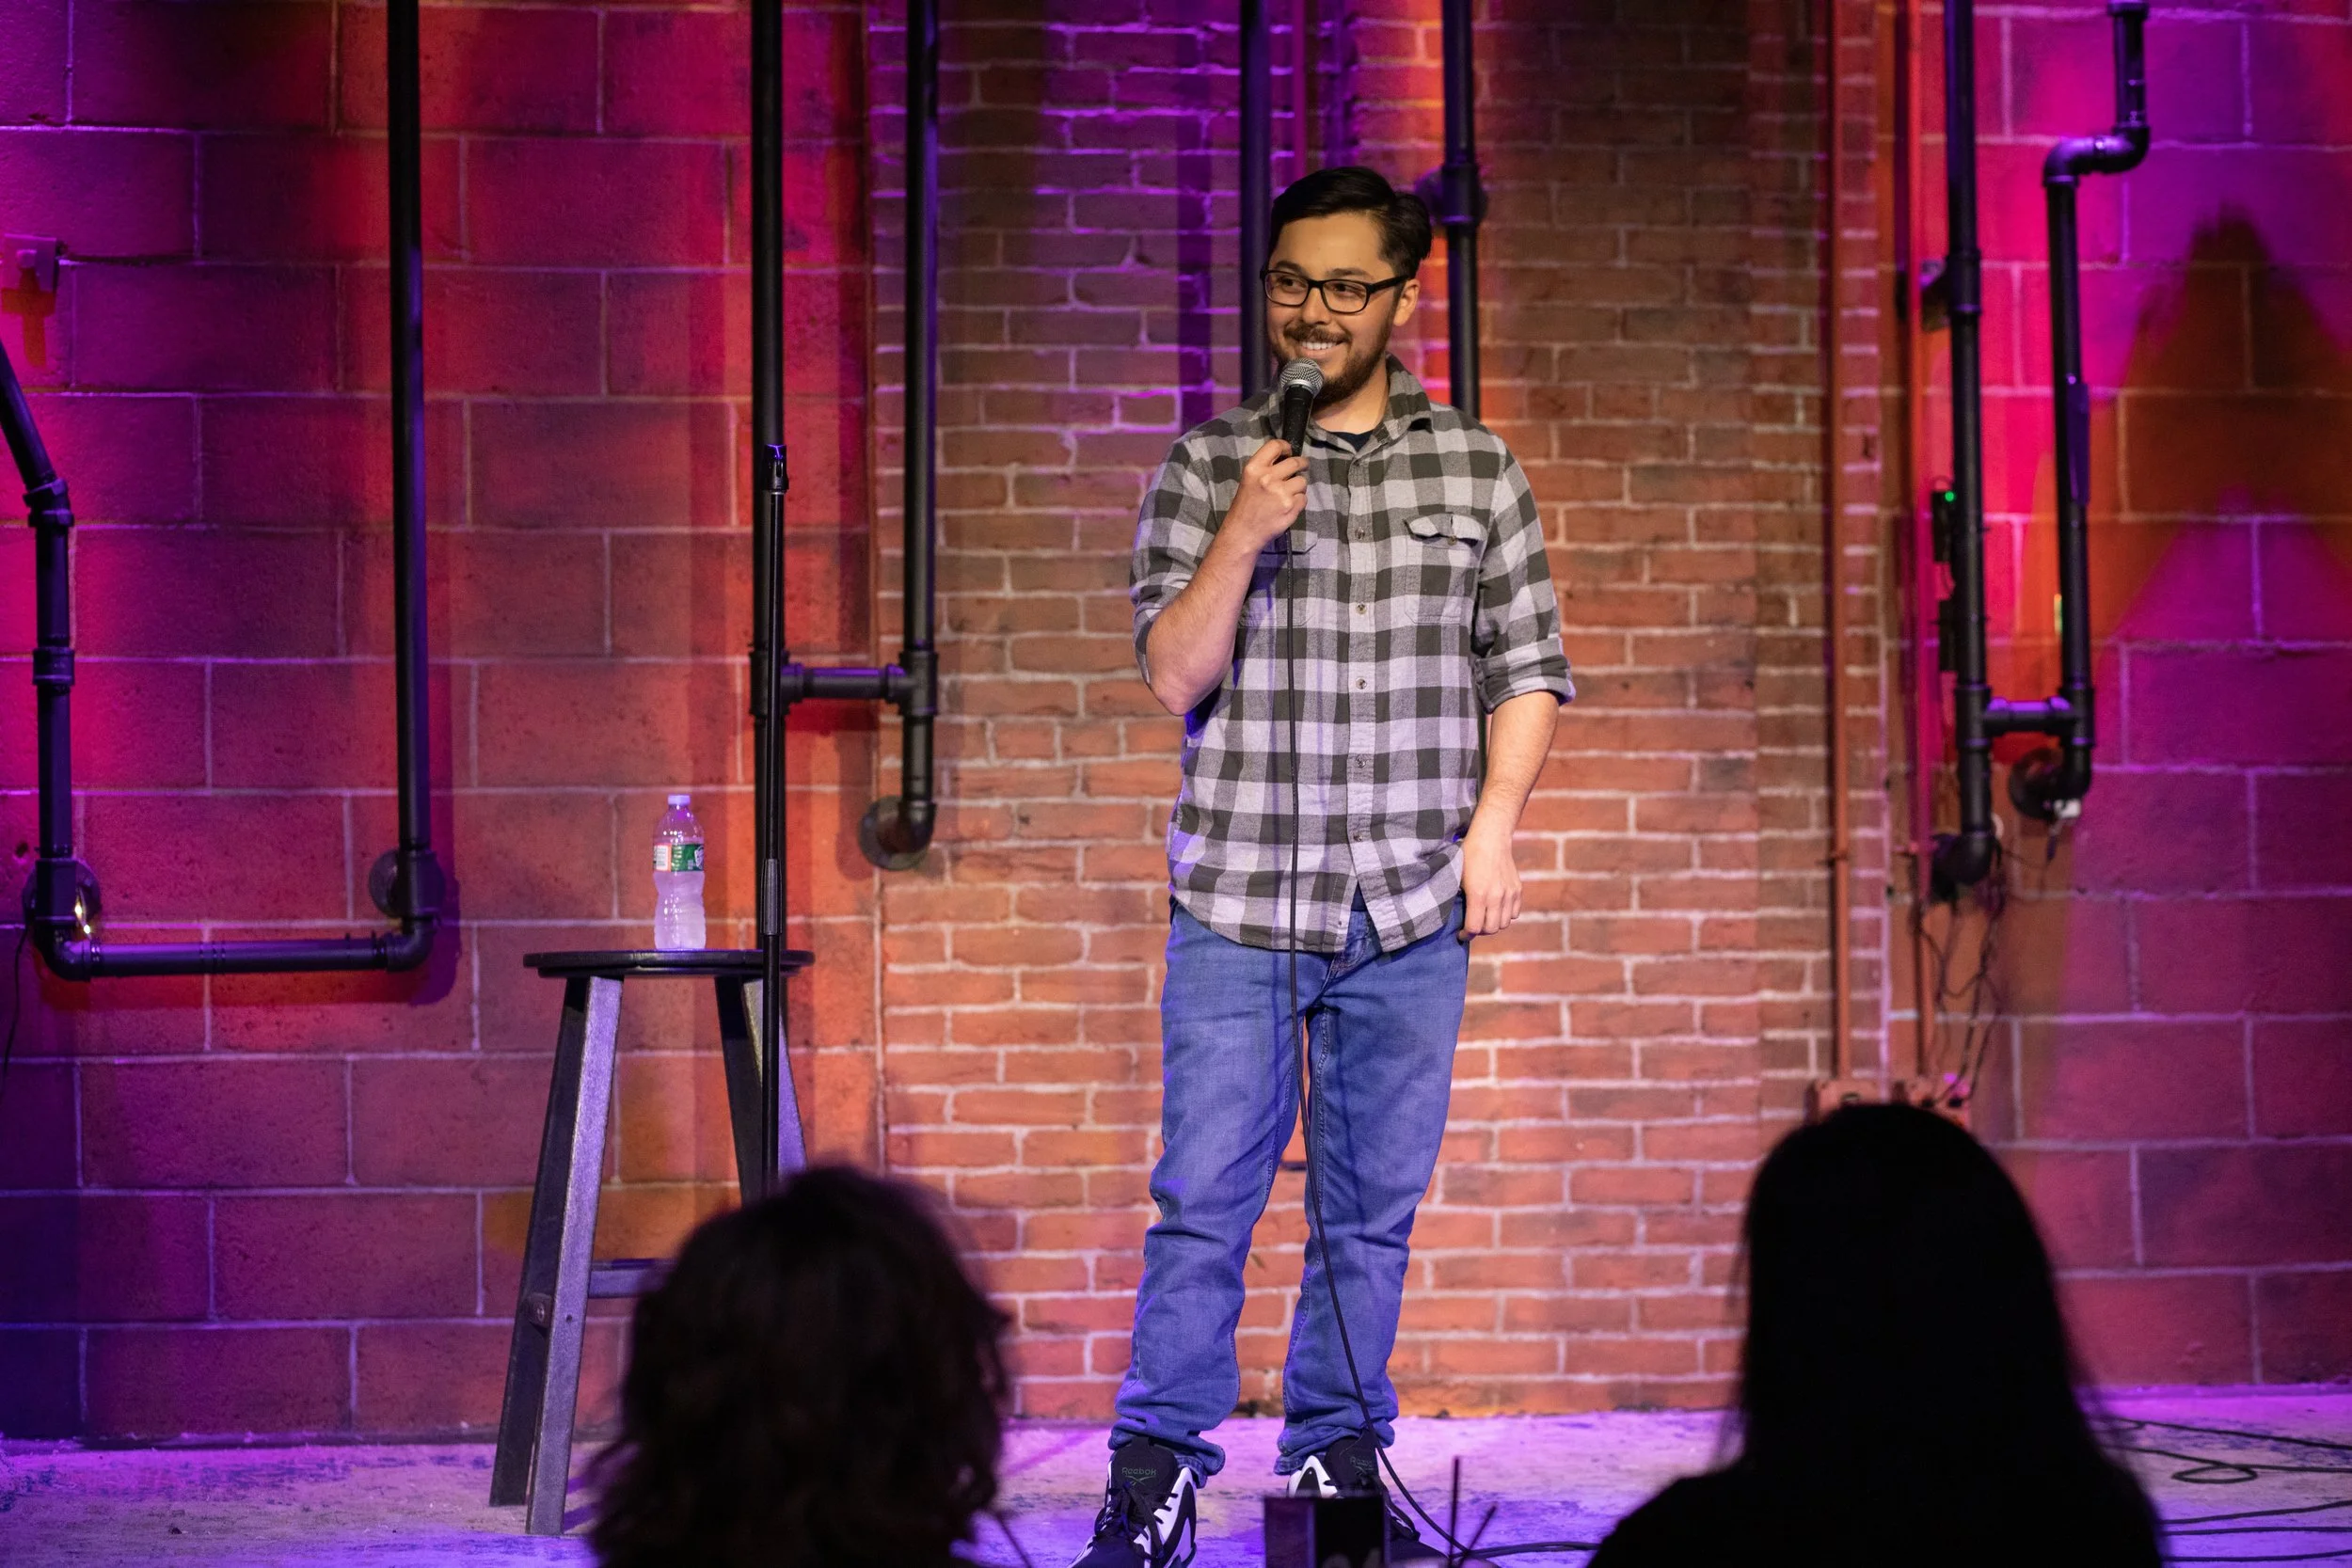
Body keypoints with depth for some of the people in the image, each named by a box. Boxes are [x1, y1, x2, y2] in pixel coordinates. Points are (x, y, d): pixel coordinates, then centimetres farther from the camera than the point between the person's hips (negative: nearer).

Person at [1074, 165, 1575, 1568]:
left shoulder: (1476, 470, 8)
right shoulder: (1208, 467, 5)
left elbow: (1530, 667, 10)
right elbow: (1174, 675, 0)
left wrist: (1493, 823, -3)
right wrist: (1242, 536, -14)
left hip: (1406, 910, 1)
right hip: (1237, 904, -1)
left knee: (1375, 1208, 7)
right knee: (1204, 1199, -4)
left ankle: (1340, 1454, 18)